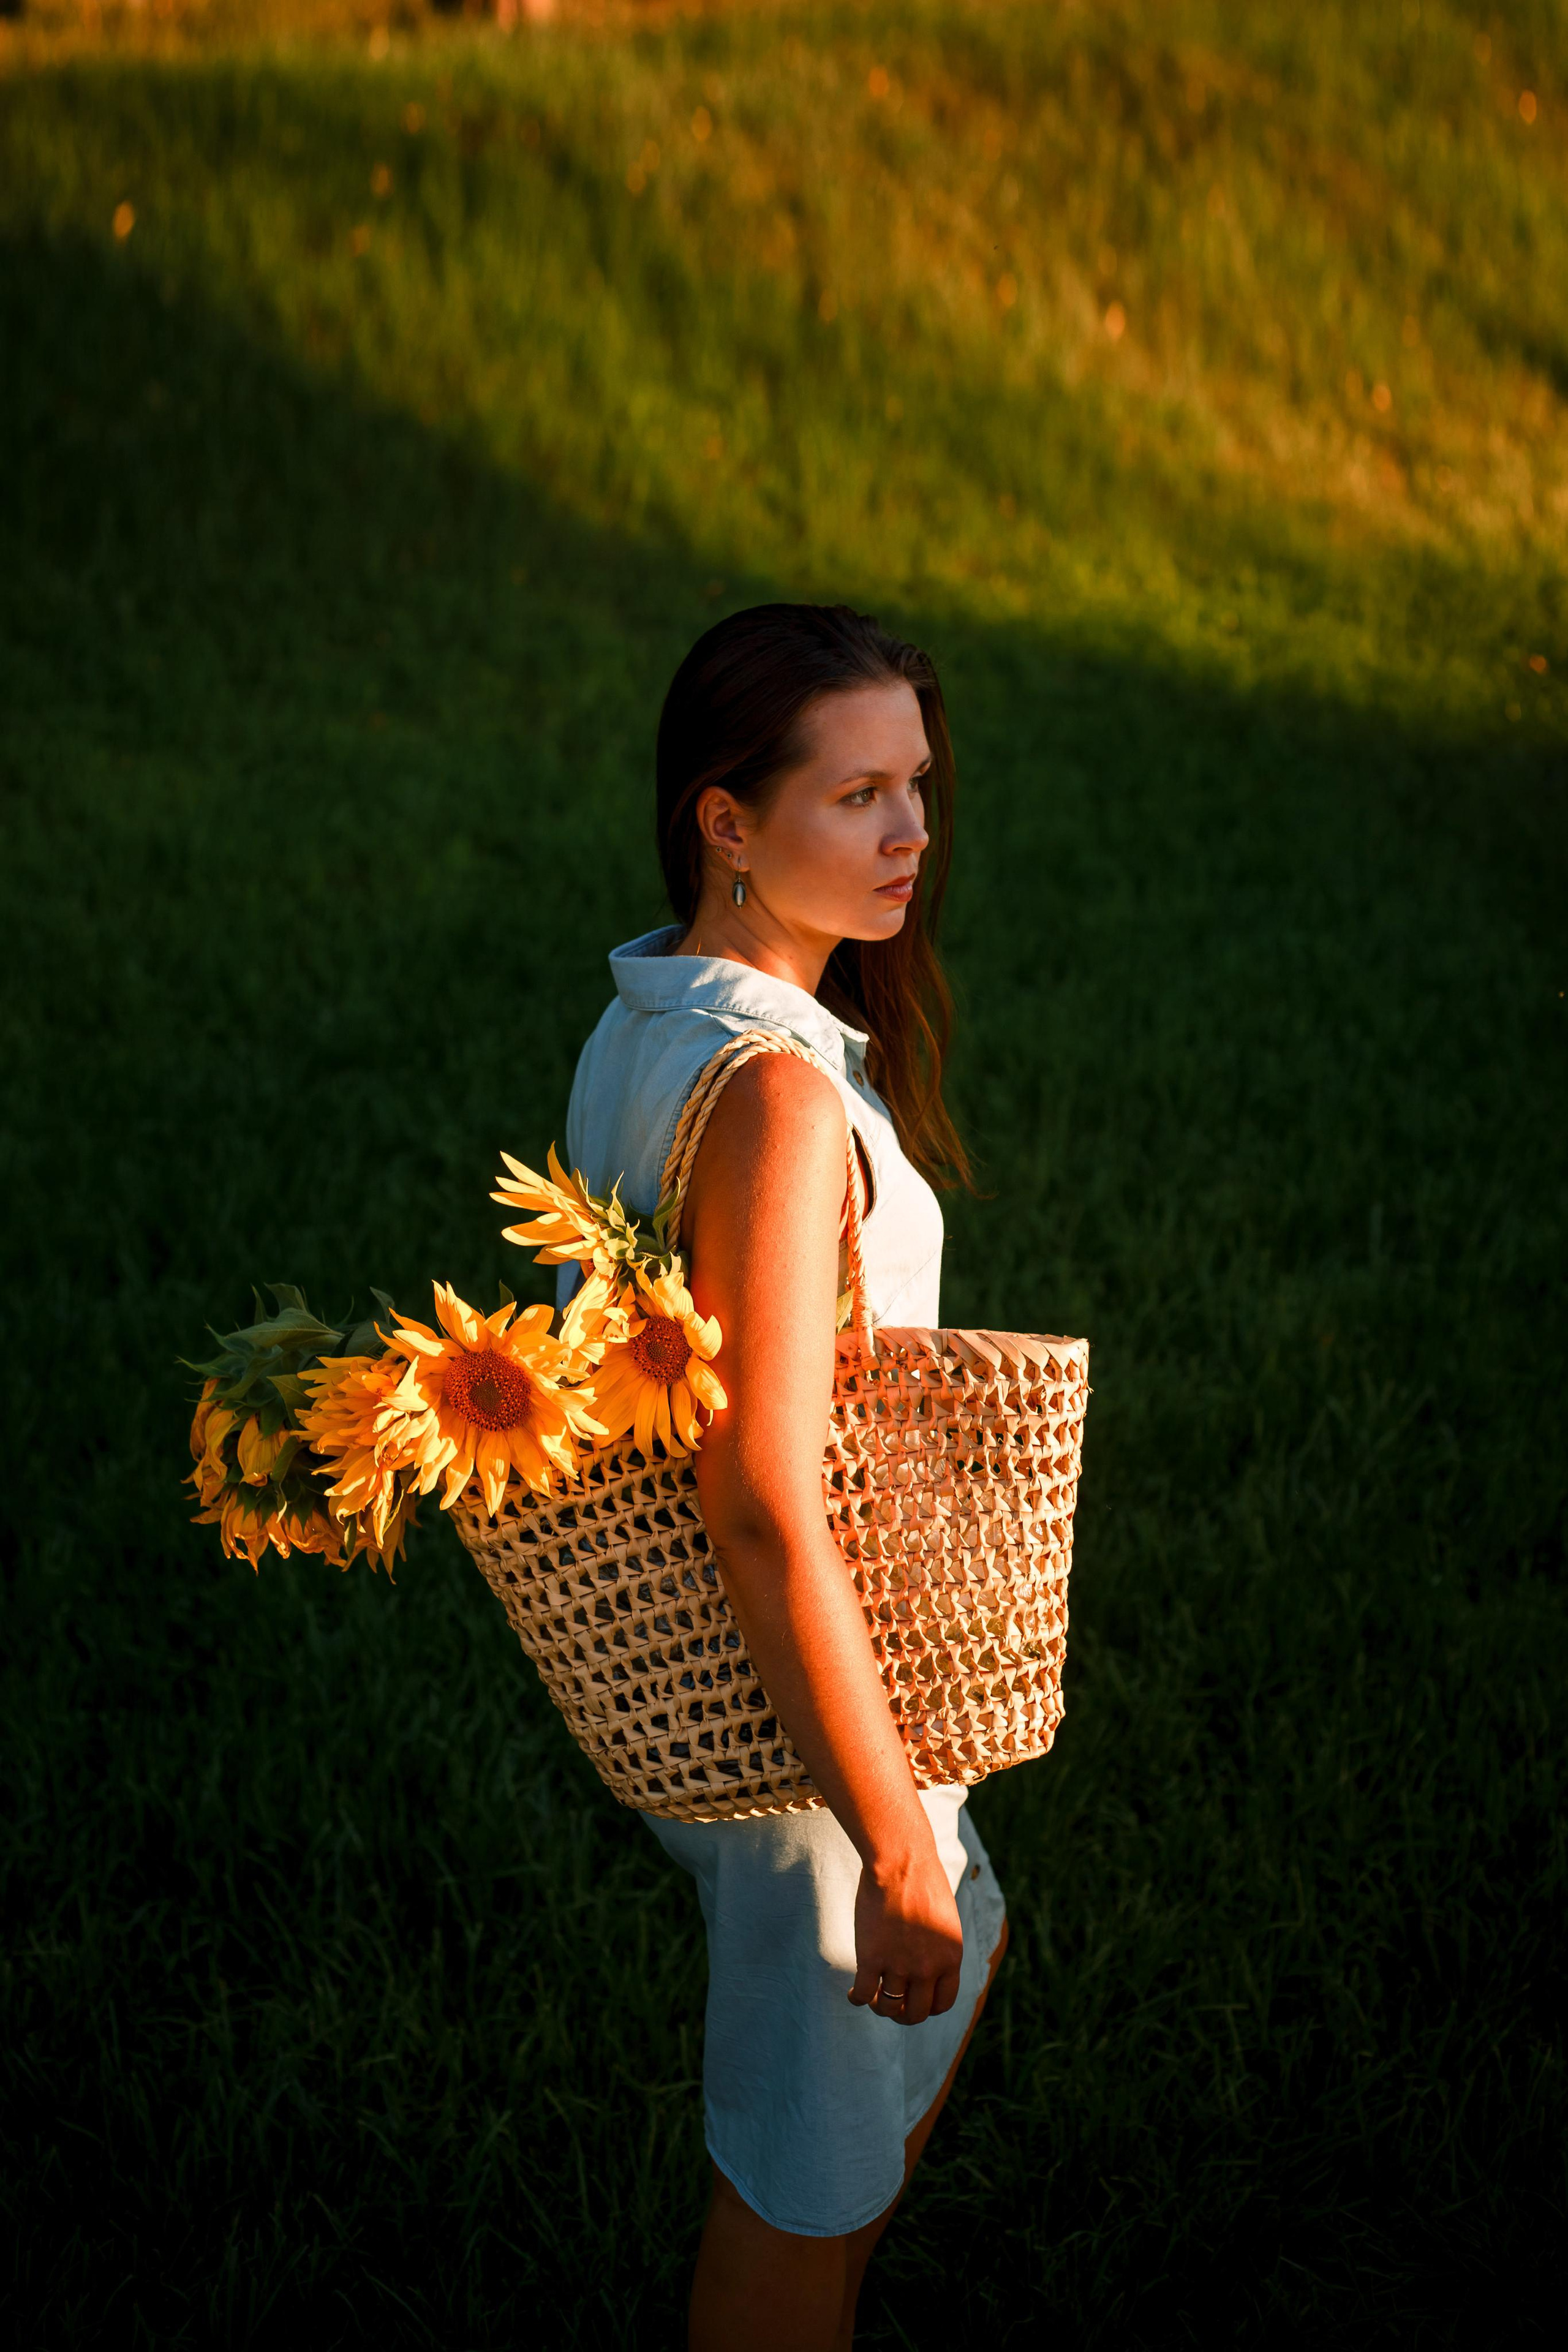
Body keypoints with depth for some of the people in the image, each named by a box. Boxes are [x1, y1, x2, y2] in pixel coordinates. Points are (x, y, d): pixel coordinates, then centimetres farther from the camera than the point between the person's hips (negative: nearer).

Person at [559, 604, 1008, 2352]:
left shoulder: (637, 1020, 0)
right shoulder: (776, 1095, -30)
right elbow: (763, 1511, -31)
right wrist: (894, 1845, -23)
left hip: (669, 1665, 10)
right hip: (781, 1701, -10)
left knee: (959, 1959, 32)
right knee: (813, 2158, 11)